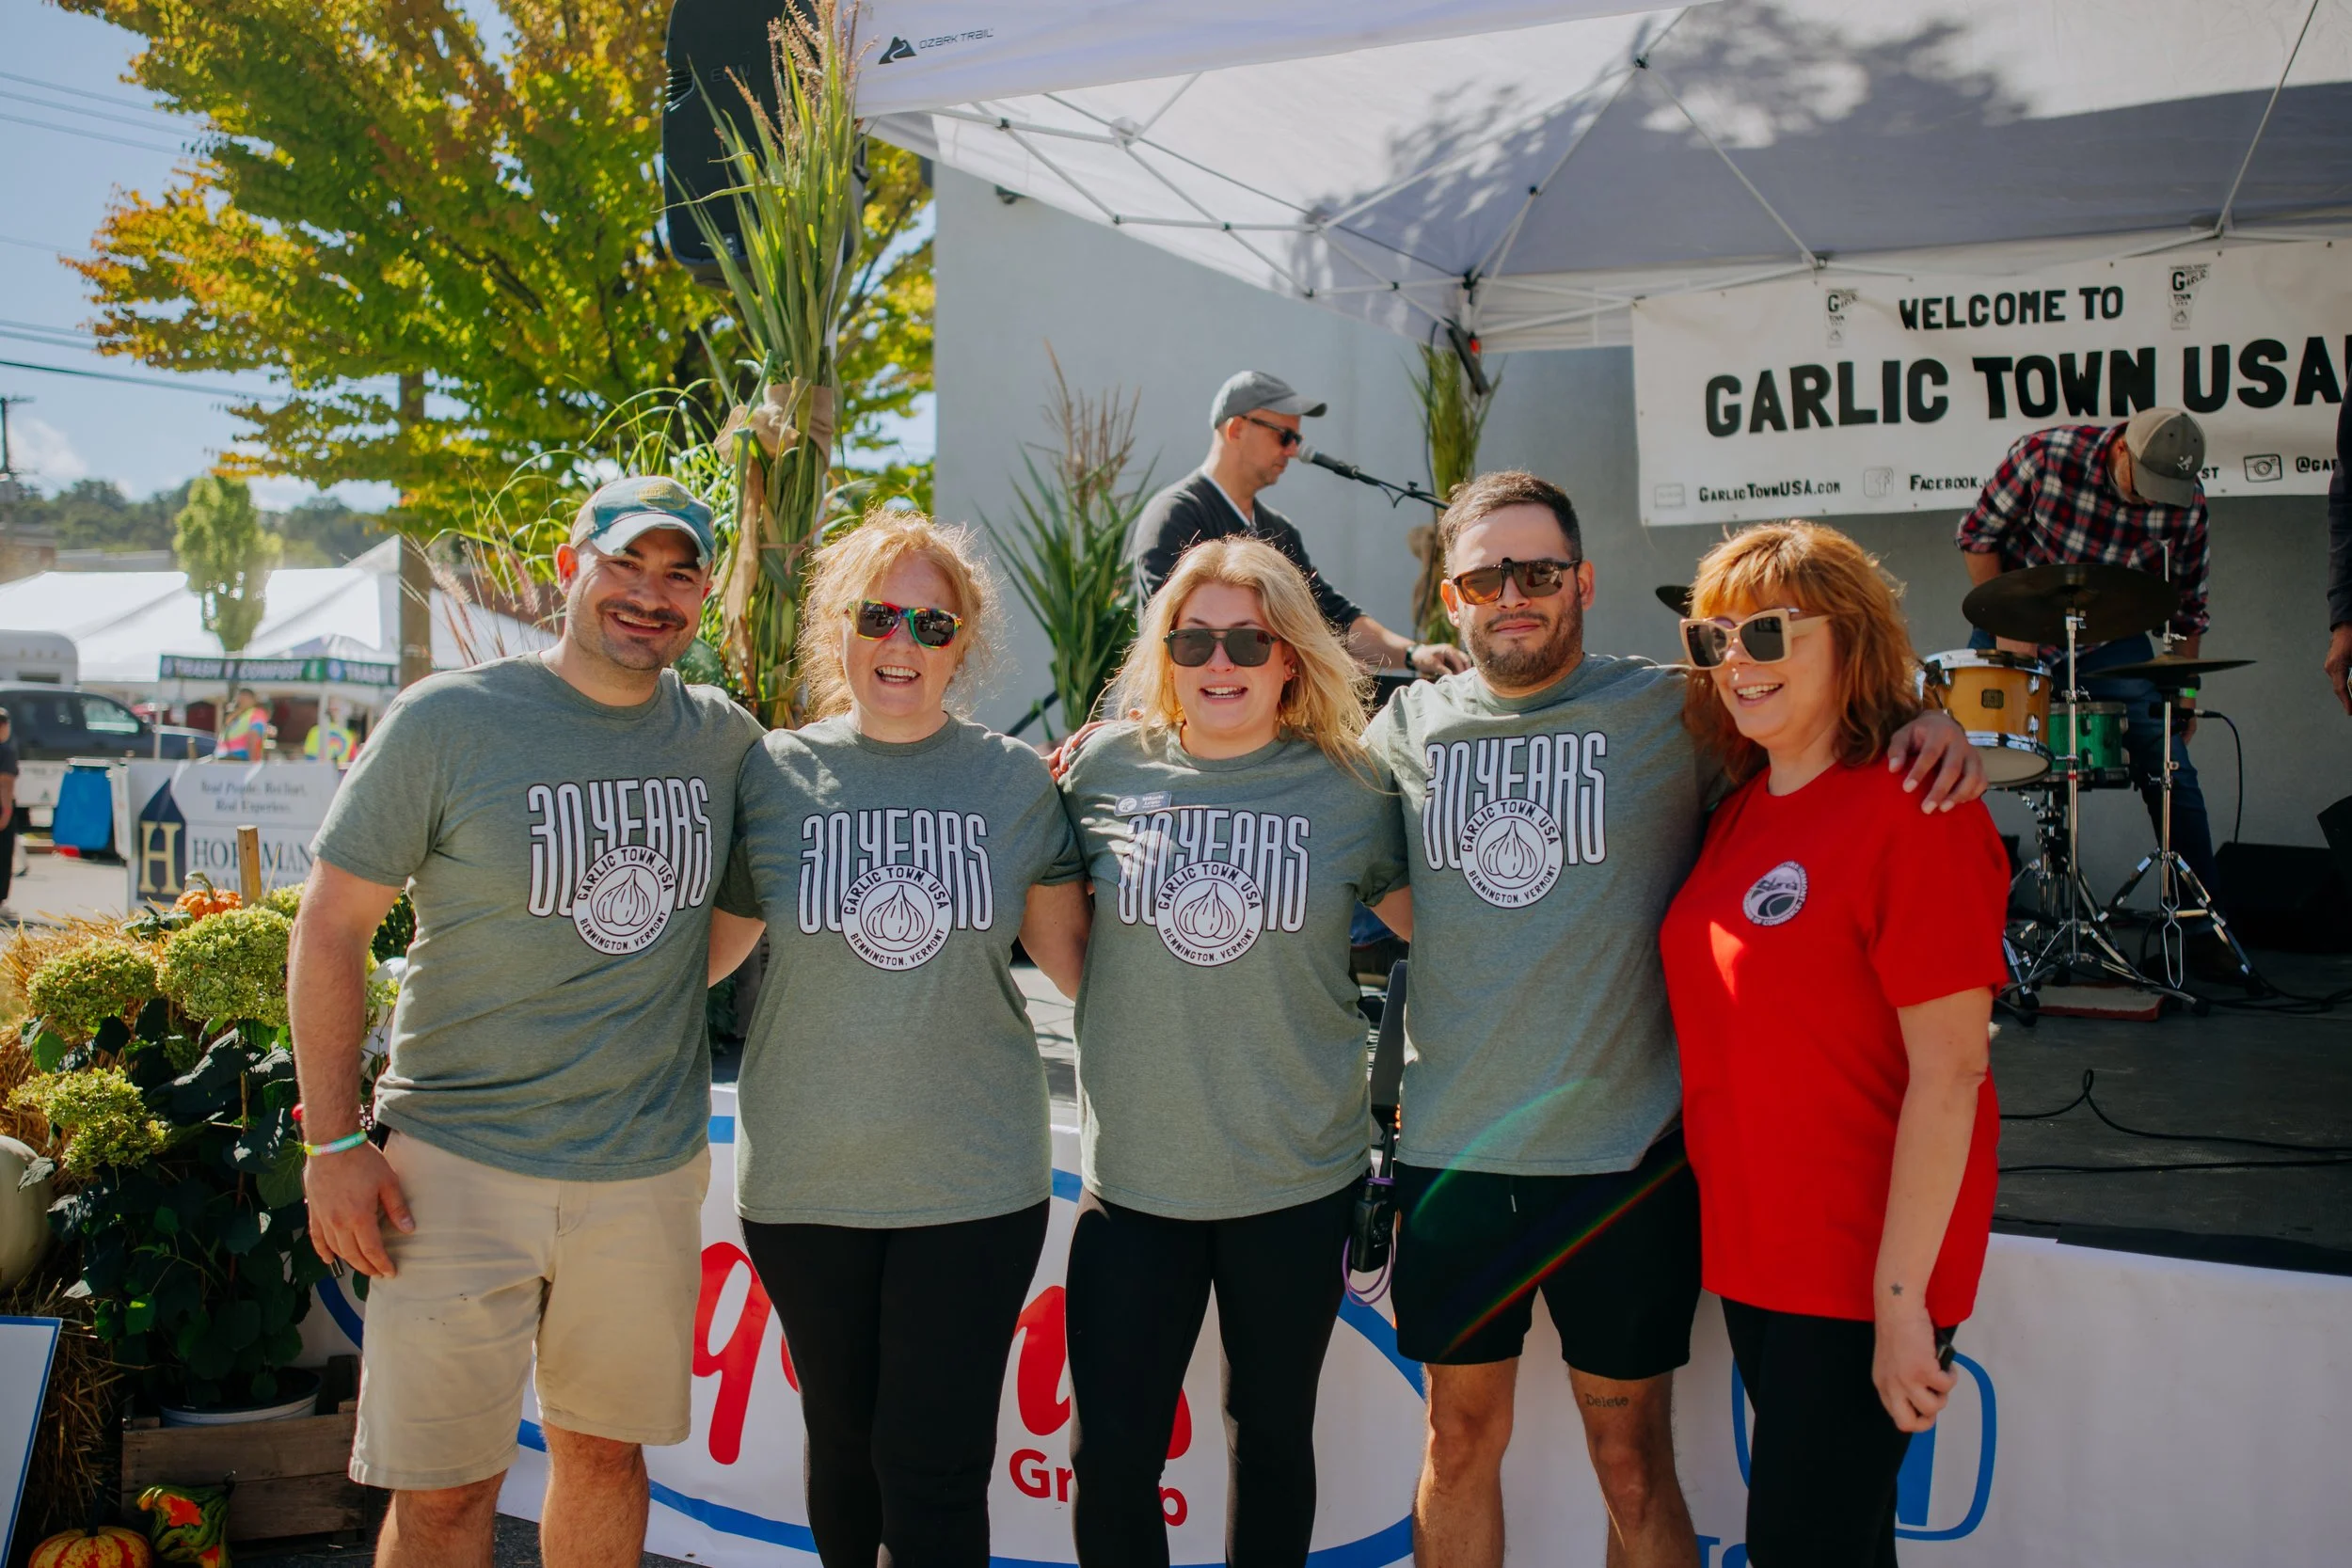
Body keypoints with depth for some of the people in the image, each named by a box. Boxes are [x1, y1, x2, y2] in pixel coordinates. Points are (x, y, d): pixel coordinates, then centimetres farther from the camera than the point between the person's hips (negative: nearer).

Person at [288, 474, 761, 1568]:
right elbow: (331, 925, -5)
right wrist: (333, 1142, -8)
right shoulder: (446, 721, -8)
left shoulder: (724, 737, 3)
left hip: (651, 1168, 3)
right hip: (460, 1163, -3)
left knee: (605, 1449, 16)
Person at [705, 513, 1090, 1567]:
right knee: (843, 1444, 15)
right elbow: (702, 952, 9)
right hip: (807, 1181, 1)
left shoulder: (1013, 779, 2)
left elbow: (1072, 954, 7)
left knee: (934, 1470, 1)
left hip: (975, 1179, -1)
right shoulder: (774, 775, 2)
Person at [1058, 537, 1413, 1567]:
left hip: (1297, 1181, 0)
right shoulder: (1105, 768, -1)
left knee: (1273, 1439, 16)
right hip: (1132, 1173, 0)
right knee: (1112, 1456, 3)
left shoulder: (1352, 791, -3)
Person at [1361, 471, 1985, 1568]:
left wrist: (1927, 732, -15)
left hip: (1625, 1155, -2)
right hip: (1451, 1150, 2)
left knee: (1633, 1465, 10)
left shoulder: (1675, 711, -2)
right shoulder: (1408, 727, 5)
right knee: (1460, 1443, 16)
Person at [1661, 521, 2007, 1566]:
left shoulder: (1914, 813, -16)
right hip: (1751, 1246, 7)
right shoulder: (1738, 809, 7)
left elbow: (1948, 1072, -20)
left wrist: (1902, 1299, -20)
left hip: (1863, 1263, -7)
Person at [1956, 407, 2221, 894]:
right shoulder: (2046, 454, -24)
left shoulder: (2187, 503, -15)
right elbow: (1979, 534, -11)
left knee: (2168, 766, -4)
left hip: (2111, 641, 1)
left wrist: (2181, 689, 2)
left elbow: (2188, 602, 0)